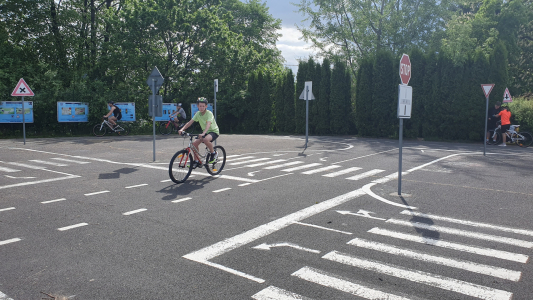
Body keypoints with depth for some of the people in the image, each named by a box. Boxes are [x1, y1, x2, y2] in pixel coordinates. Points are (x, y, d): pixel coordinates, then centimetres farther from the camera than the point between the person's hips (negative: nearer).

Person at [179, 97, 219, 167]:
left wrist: (203, 134, -53)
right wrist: (182, 129, -24)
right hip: (204, 131, 7)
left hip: (214, 131, -6)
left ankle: (214, 153, -12)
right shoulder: (198, 114, -3)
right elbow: (190, 122, -8)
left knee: (206, 139, -38)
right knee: (194, 143, -13)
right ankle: (196, 161, 2)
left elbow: (208, 124, -37)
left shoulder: (209, 113, -21)